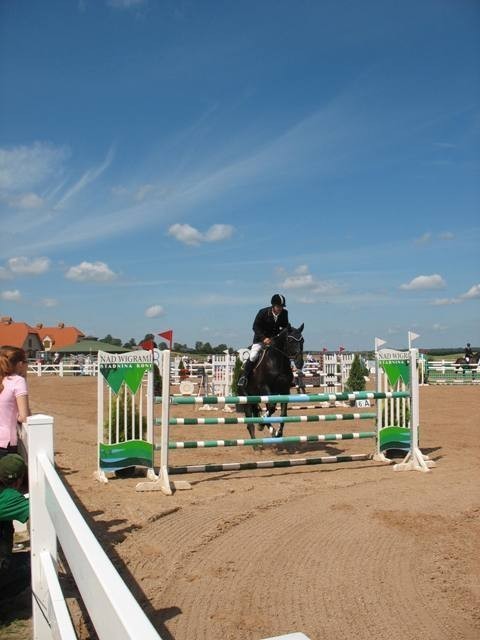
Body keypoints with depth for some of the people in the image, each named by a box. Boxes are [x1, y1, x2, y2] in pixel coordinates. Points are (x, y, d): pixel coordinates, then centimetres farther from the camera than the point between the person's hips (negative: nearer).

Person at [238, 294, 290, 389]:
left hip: (275, 338, 4)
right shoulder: (263, 312, -20)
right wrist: (264, 338, -27)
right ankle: (244, 376, -4)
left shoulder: (284, 313, -10)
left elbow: (285, 326, 7)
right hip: (261, 338, -4)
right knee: (253, 356, -19)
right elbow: (255, 327, -16)